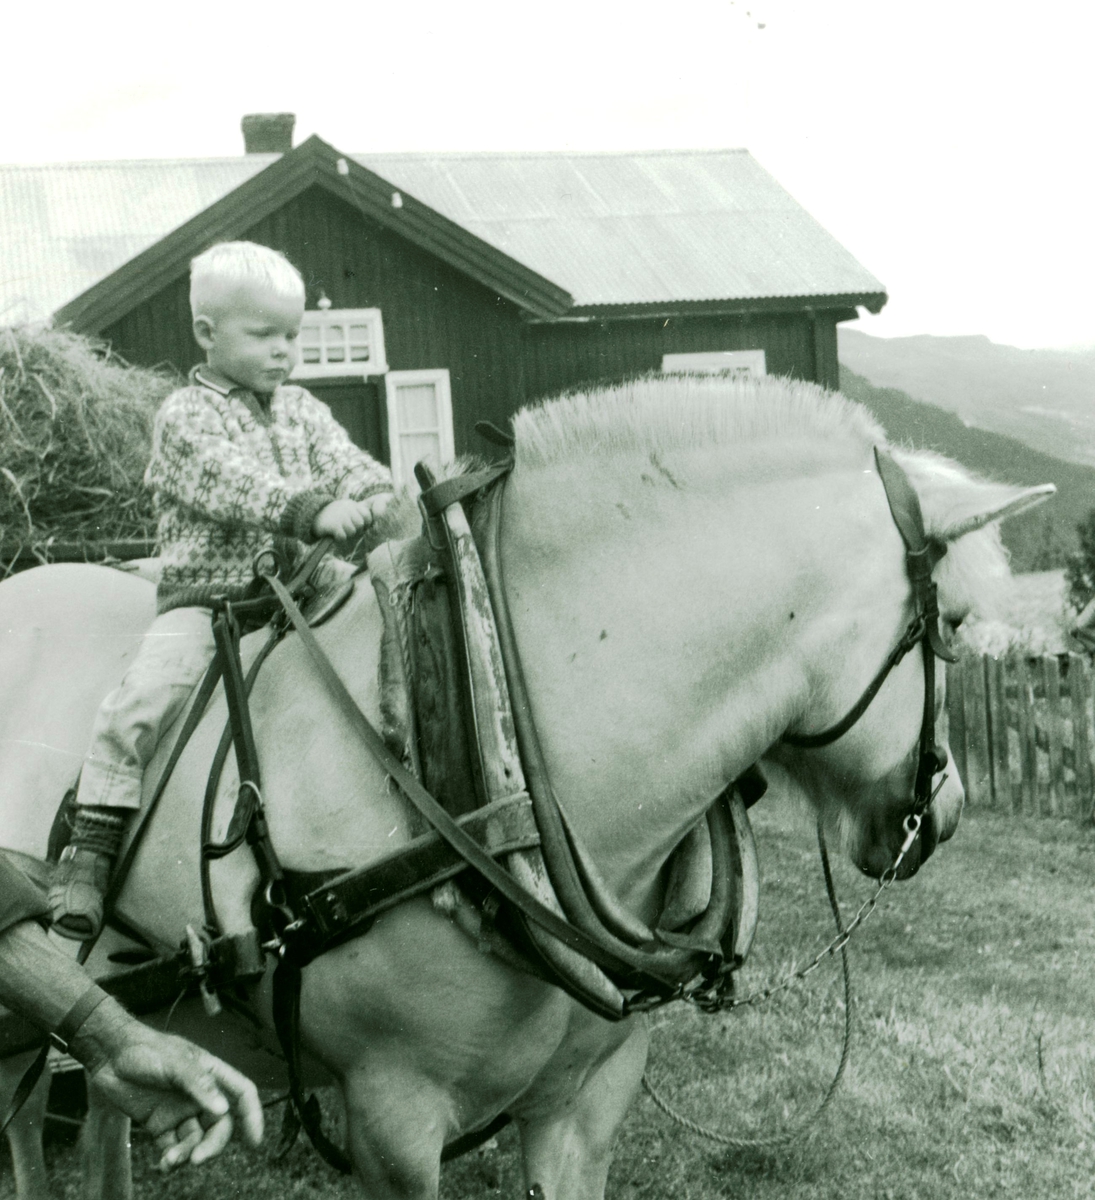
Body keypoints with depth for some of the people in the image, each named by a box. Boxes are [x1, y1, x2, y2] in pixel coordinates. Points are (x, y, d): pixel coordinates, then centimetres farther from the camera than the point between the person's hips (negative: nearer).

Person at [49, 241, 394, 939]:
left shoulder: (303, 411, 17)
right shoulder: (186, 416, -2)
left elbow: (347, 463, 8)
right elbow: (231, 482, -20)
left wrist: (377, 497, -17)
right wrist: (314, 510, -34)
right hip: (205, 595, -5)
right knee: (140, 701, -24)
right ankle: (93, 843, -16)